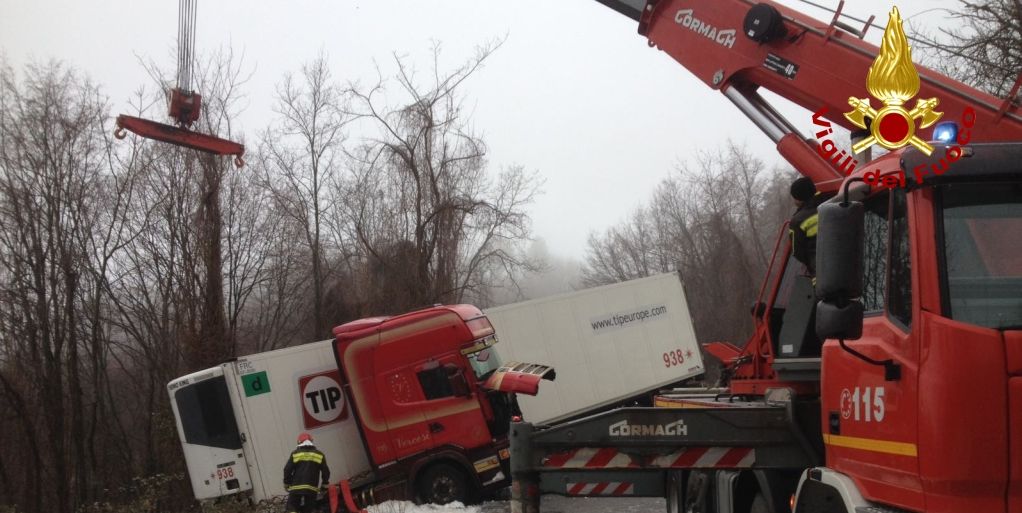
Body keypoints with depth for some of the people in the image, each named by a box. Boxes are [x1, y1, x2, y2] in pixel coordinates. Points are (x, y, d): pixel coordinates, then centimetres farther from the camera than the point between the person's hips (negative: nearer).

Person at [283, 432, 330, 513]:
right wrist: (325, 484, 23)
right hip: (312, 488, 2)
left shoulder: (295, 454, 3)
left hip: (296, 487, -2)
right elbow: (325, 471, 8)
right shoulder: (319, 455, 8)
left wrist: (286, 483, 14)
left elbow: (287, 469, 1)